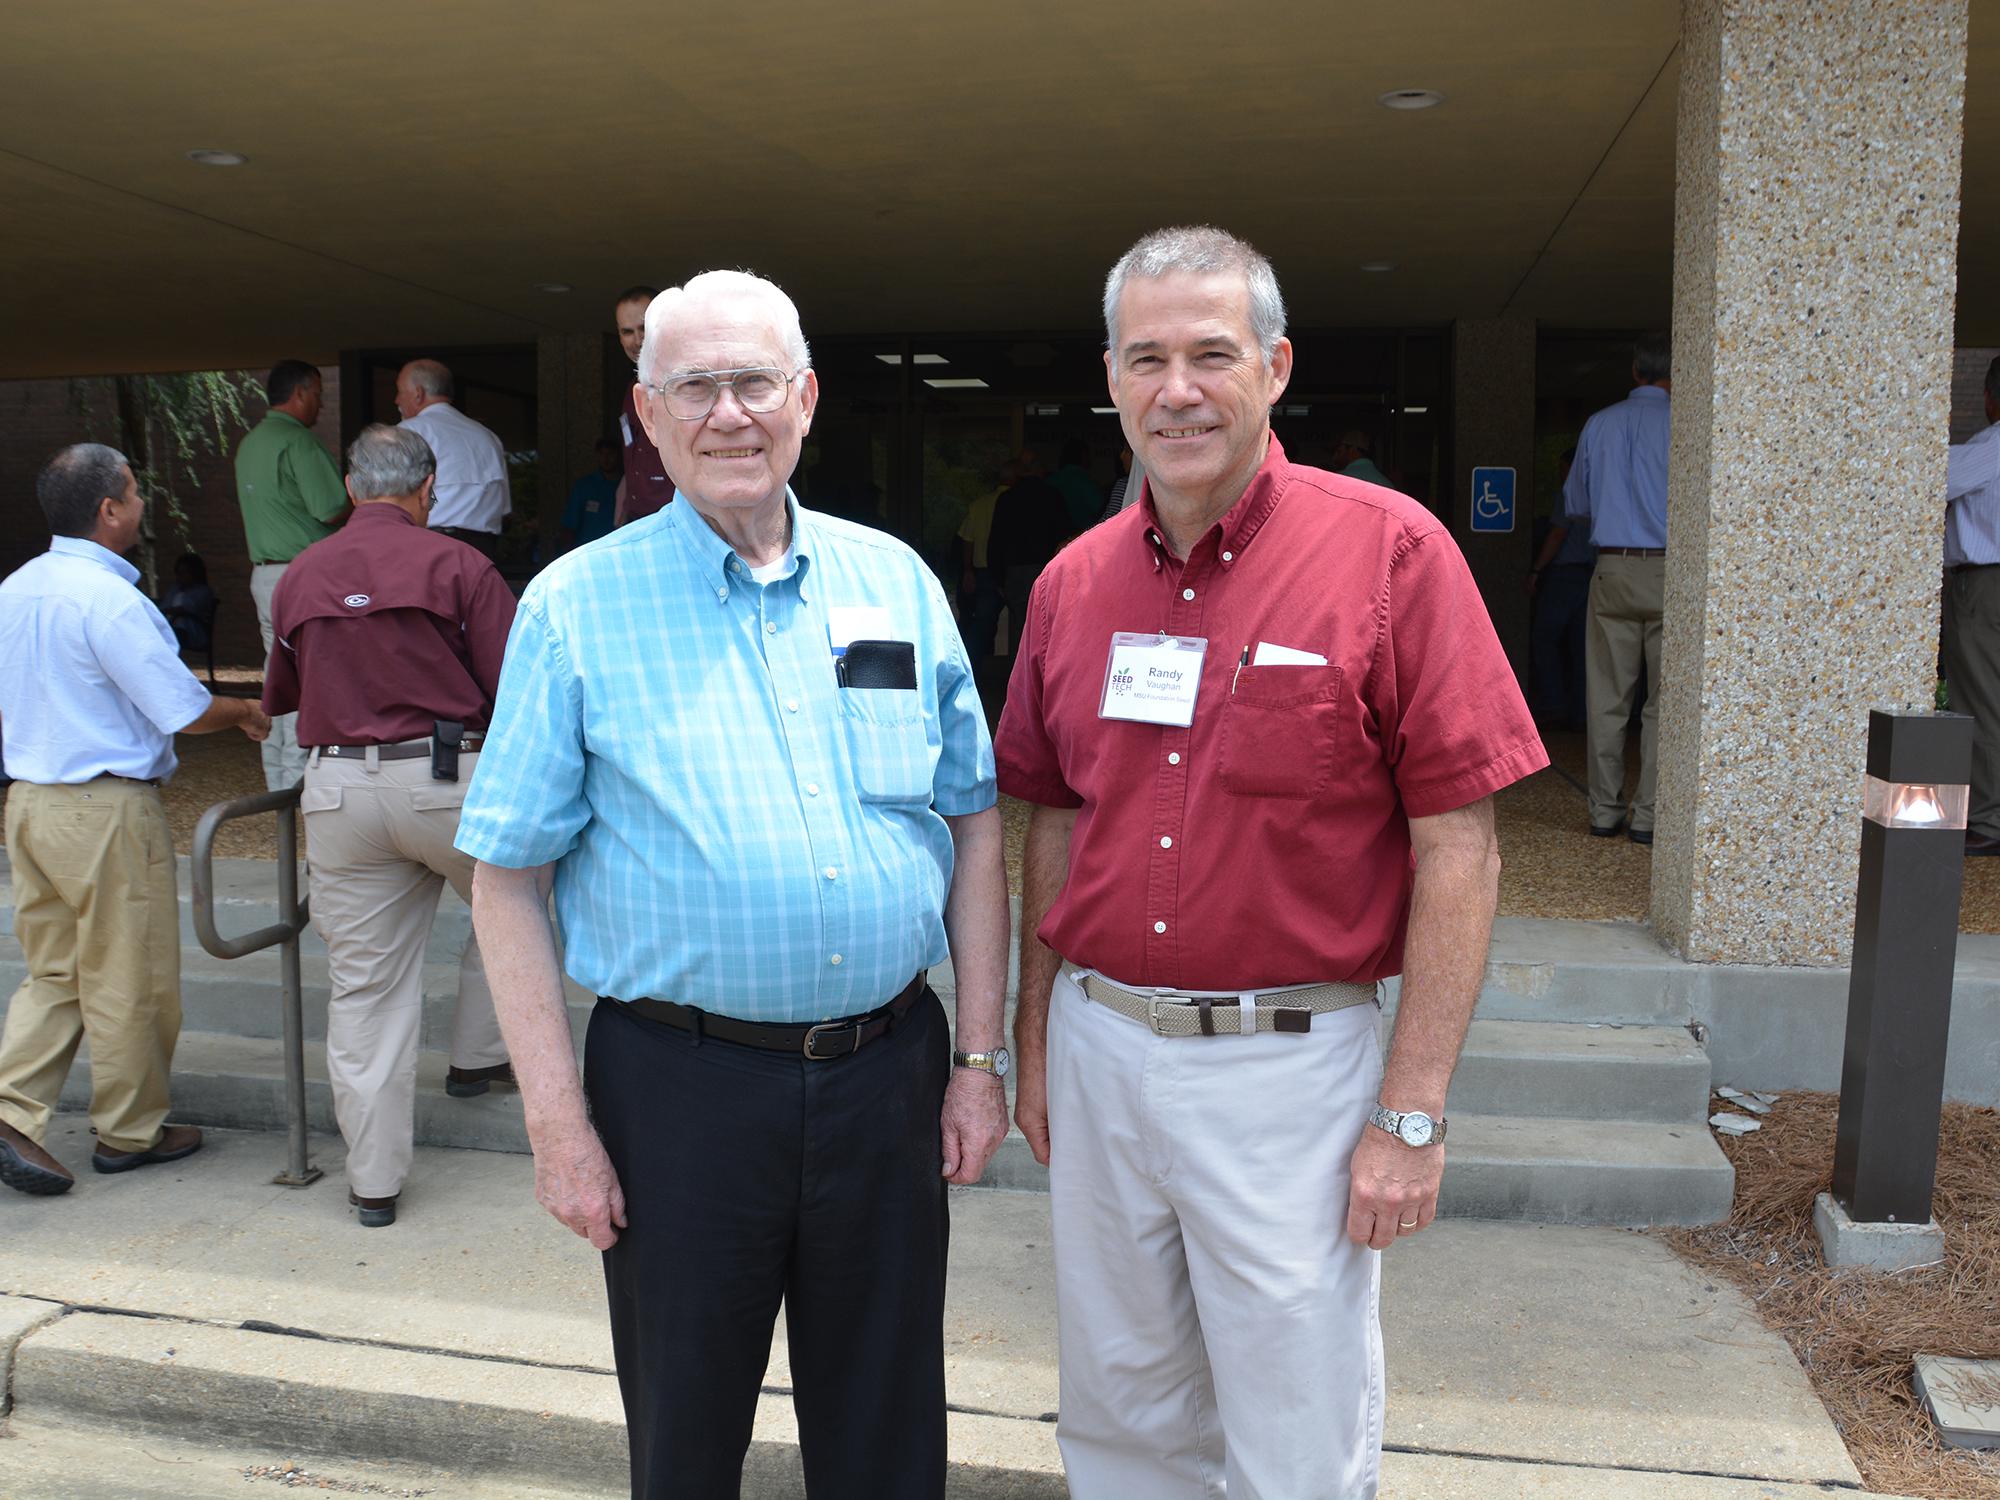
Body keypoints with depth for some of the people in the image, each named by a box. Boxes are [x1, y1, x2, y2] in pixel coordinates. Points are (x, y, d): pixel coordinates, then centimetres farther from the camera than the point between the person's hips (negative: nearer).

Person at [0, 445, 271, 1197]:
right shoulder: (109, 599, -18)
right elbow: (184, 709, -18)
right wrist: (244, 711, 1)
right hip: (106, 809, -8)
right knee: (128, 981, 5)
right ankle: (130, 1131, 18)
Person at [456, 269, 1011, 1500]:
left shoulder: (897, 580, 4)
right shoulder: (579, 605, -4)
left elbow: (974, 824, 7)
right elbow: (509, 880, -4)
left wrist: (981, 1057, 3)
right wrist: (558, 1122, -8)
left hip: (889, 1069, 3)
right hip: (681, 1085, -2)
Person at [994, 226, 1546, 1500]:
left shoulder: (1391, 552, -11)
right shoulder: (1074, 582, 4)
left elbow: (1459, 848, -12)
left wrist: (1412, 1114, -13)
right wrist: (1036, 1042, 12)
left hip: (1287, 1063, -4)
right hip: (1097, 1050, 5)